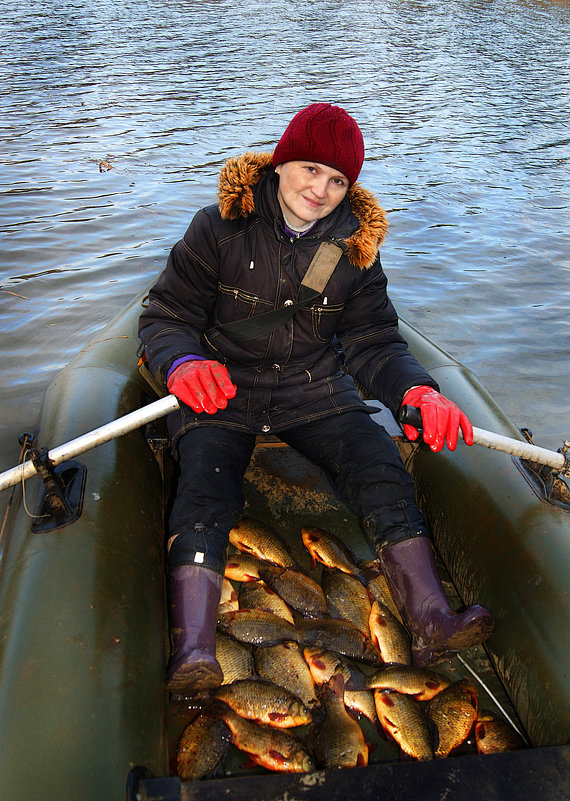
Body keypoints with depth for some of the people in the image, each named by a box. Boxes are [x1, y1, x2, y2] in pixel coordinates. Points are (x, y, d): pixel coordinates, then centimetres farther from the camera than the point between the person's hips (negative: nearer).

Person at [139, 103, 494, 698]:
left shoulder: (354, 245, 4)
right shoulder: (219, 227, -6)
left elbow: (373, 341, 4)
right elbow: (165, 317, -6)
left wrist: (416, 390, -18)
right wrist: (182, 363, -31)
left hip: (315, 388, 3)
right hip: (222, 391, -2)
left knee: (381, 467, -20)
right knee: (203, 487, -27)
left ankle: (429, 618, -23)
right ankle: (192, 651, -34)